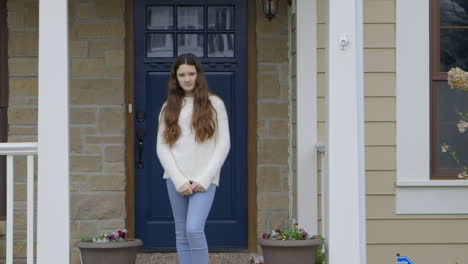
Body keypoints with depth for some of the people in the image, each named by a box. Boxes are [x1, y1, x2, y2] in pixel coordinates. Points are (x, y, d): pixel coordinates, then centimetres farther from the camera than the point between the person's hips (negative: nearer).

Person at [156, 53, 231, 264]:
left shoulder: (214, 104, 3)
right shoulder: (169, 107, 9)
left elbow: (223, 144, 0)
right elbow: (161, 147, 5)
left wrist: (203, 179, -8)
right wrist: (179, 180, -7)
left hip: (204, 180, -3)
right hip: (176, 180, 3)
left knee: (194, 230, -16)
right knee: (182, 234, 6)